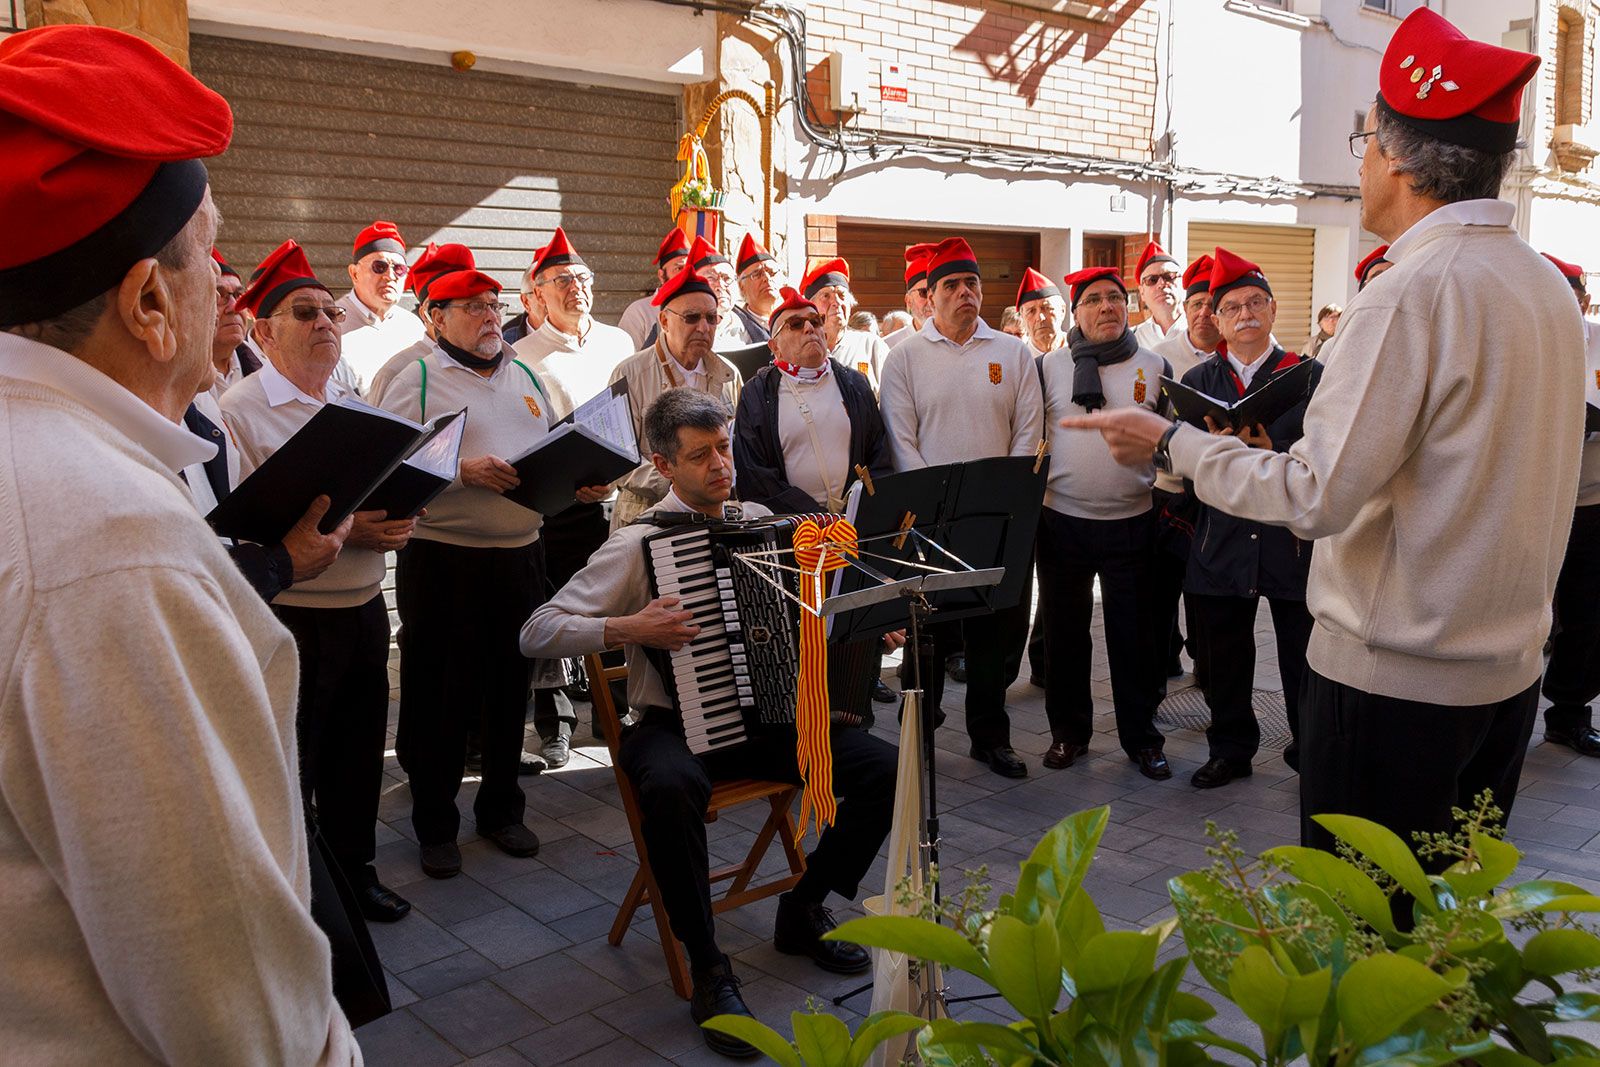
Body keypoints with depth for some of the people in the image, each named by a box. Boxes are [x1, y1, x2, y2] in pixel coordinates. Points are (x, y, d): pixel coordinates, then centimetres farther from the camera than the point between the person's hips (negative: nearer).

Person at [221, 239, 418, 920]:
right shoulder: (240, 411, -10)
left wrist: (395, 520, -4)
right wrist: (336, 532, -25)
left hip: (365, 608, 7)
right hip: (291, 620, -7)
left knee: (359, 749, 18)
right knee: (291, 764, 6)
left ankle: (354, 867, 36)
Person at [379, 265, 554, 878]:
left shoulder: (525, 377, 16)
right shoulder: (417, 379, -2)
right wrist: (462, 470, -22)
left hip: (520, 553, 5)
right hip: (441, 558, -5)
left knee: (509, 688, 14)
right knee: (438, 695, 4)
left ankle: (501, 810, 30)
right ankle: (434, 825, 20)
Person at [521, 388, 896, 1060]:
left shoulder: (762, 522, 7)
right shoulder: (638, 545, -8)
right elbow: (535, 633, -11)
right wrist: (627, 630, -23)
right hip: (674, 726, -5)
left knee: (885, 766, -14)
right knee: (671, 788, -39)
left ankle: (803, 909, 9)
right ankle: (707, 967, -17)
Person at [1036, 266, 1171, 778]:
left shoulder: (1155, 368, 4)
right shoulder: (1049, 367, 2)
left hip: (1132, 522, 0)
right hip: (1062, 520, 0)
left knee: (1133, 635, 6)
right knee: (1065, 633, 9)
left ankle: (1141, 737, 20)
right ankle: (1068, 731, 24)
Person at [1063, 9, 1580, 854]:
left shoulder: (1412, 293, -19)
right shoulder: (1548, 288, 8)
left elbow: (1317, 498, -21)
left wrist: (1171, 443, -10)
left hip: (1393, 676, -8)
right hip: (1509, 668, 9)